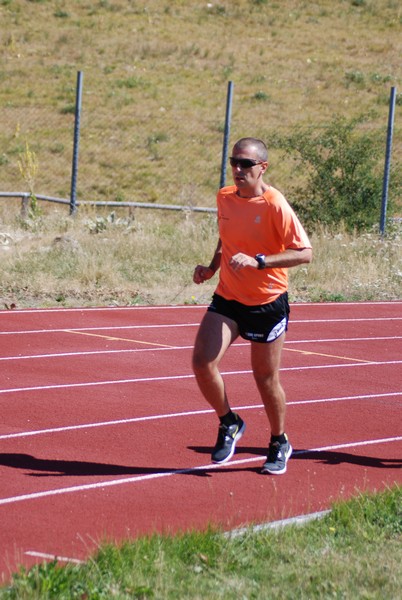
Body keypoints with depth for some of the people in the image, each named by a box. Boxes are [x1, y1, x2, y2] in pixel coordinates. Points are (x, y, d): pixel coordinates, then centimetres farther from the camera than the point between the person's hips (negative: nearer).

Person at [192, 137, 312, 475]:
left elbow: (305, 253, -20)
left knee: (266, 378, 7)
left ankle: (279, 444, 32)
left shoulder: (275, 206, -17)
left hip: (267, 304, -4)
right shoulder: (224, 198, 2)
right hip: (227, 298, 4)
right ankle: (229, 424, 11)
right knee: (203, 362, -15)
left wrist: (257, 261, -30)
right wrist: (212, 267, 4)